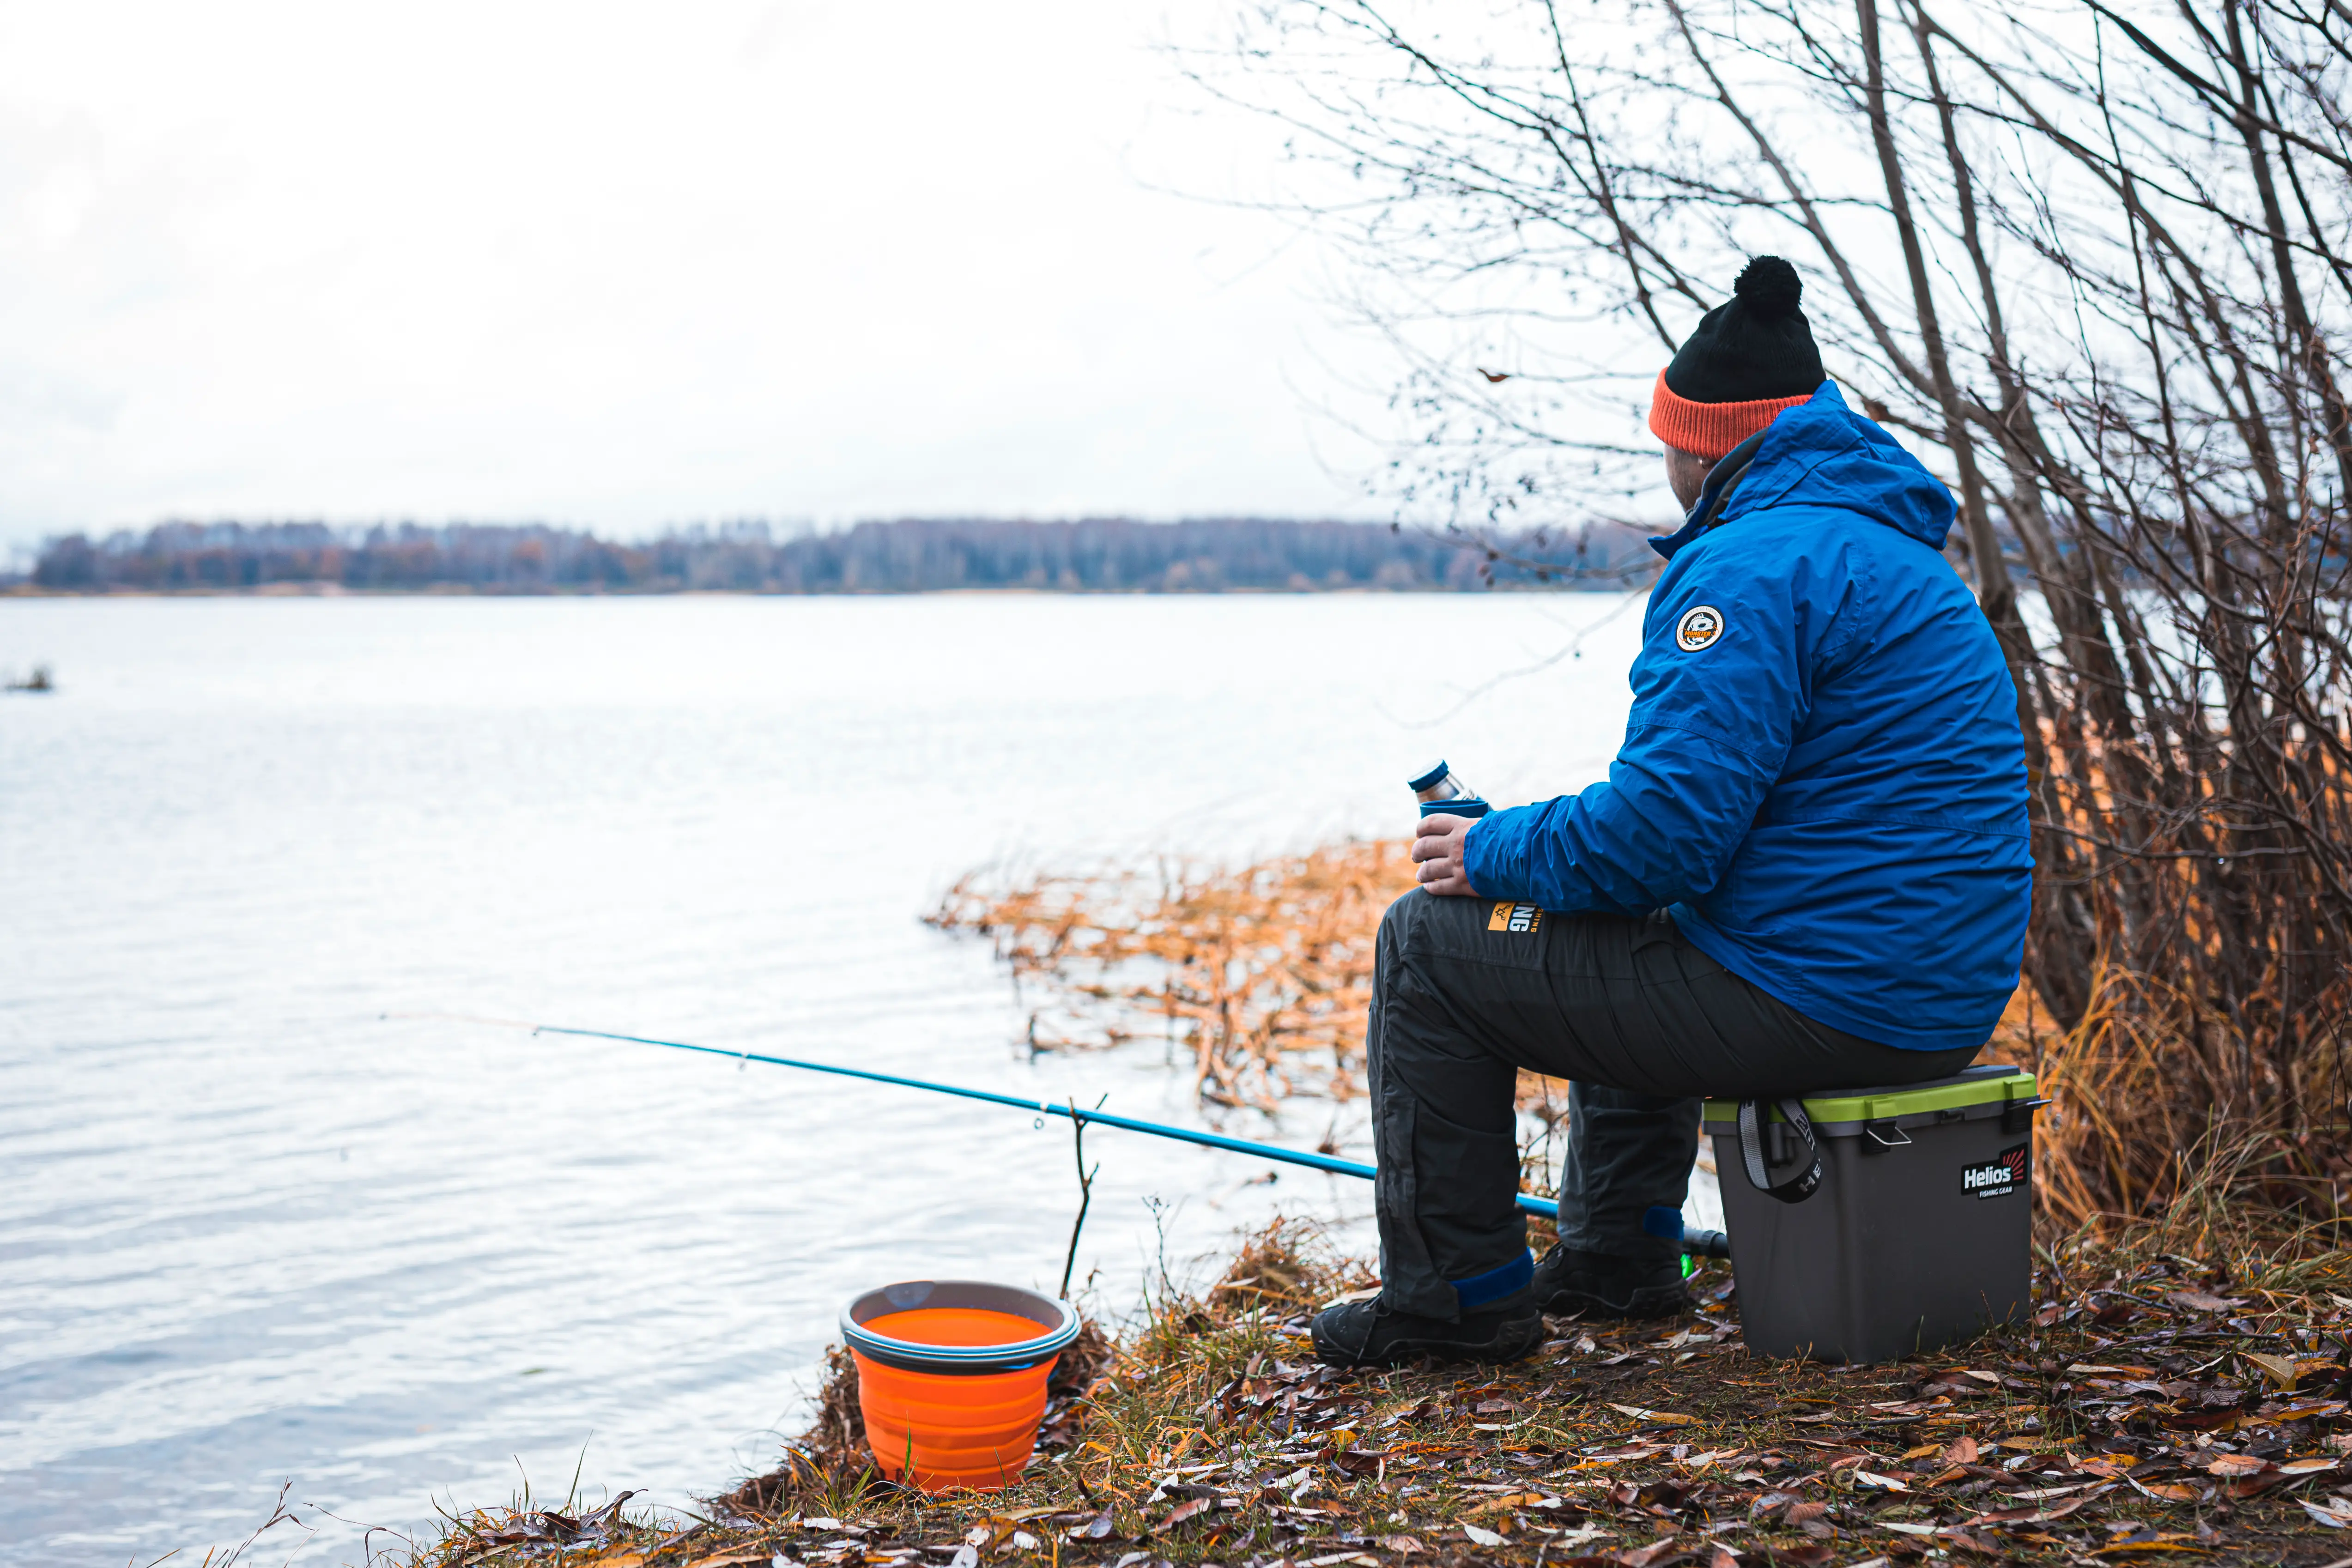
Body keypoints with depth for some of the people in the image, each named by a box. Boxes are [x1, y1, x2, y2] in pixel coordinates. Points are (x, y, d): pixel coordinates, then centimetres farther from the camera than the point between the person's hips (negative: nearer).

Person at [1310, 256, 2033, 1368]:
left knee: (1430, 940, 1)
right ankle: (1615, 1254, 35)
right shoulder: (1892, 546, 17)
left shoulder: (1754, 566, -17)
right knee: (1621, 927, 35)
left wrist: (1494, 854, -5)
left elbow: (1660, 830, -24)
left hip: (1823, 1002, -10)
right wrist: (1534, 844, 18)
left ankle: (1456, 1296, 10)